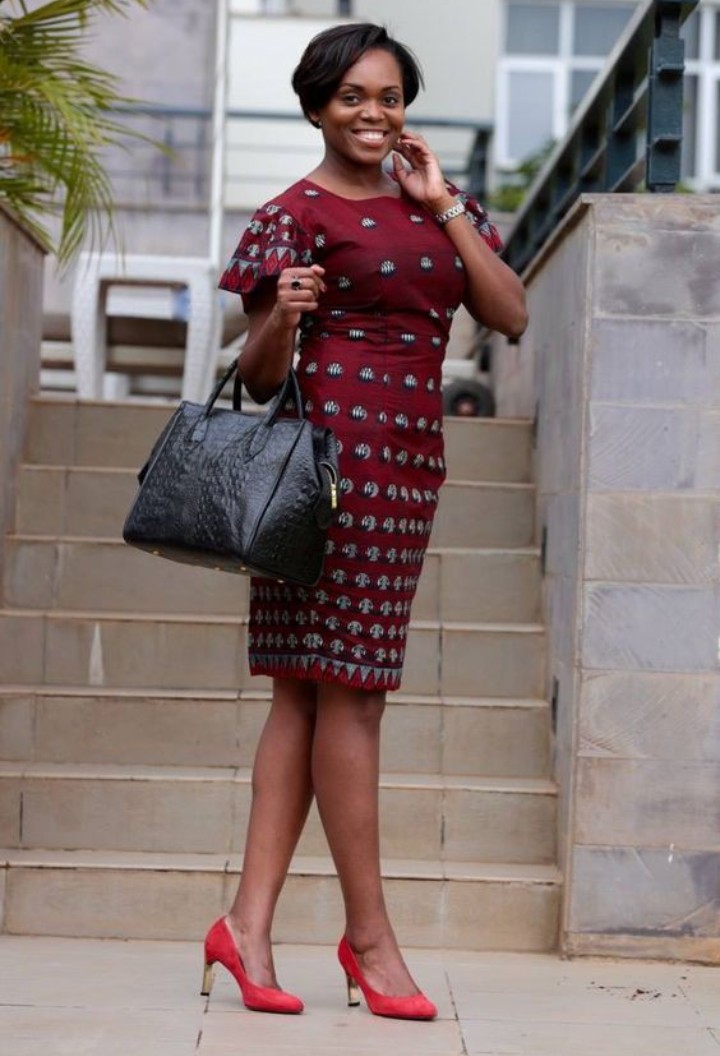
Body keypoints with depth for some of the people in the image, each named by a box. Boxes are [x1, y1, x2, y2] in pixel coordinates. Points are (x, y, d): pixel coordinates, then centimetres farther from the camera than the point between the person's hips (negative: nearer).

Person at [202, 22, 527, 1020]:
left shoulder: (434, 203, 17)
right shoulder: (298, 213, -1)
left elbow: (511, 315, 5)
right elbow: (258, 377, -1)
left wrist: (443, 204, 2)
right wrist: (281, 318, -22)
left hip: (412, 455, 7)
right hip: (338, 444, -7)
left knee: (307, 691, 5)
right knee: (348, 689, -5)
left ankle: (250, 923, 7)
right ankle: (369, 935, 3)